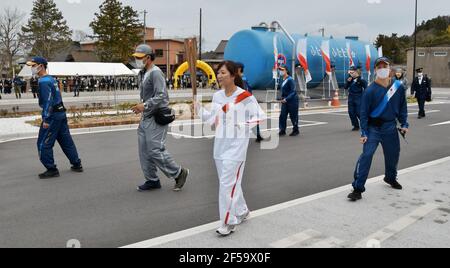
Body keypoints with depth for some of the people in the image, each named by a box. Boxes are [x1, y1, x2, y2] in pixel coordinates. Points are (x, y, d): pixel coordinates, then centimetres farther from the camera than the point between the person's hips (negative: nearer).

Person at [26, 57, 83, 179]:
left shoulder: (43, 81, -14)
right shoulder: (52, 79, 15)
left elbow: (48, 101, -21)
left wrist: (46, 119, -22)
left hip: (52, 115, -10)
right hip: (61, 113, 10)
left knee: (43, 144, -2)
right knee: (66, 141, 15)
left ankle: (51, 170, 1)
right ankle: (77, 165, 22)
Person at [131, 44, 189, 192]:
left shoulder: (155, 73, -13)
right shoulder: (144, 73, 17)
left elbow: (161, 95, -22)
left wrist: (145, 105, -25)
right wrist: (141, 107, 14)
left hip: (156, 118, -10)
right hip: (146, 118, 10)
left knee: (155, 150, -11)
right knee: (144, 151, 10)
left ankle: (179, 173, 6)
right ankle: (152, 180, 21)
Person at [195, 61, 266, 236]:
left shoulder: (245, 96, -11)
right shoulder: (217, 96, 7)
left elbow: (260, 117, -7)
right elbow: (212, 119, 9)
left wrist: (242, 126, -16)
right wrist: (198, 107, -2)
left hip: (236, 145, -7)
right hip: (220, 143, 7)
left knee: (228, 183, -8)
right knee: (230, 182, 16)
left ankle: (228, 223, 4)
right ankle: (242, 212, 37)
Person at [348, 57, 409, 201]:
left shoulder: (398, 87, -2)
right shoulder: (370, 90, -11)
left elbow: (402, 107, 10)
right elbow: (364, 112, -9)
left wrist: (404, 124, 4)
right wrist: (363, 133, -12)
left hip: (390, 127, 4)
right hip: (373, 128, -4)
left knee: (393, 154, 17)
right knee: (366, 155, -15)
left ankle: (391, 178, 47)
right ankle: (358, 188, -11)